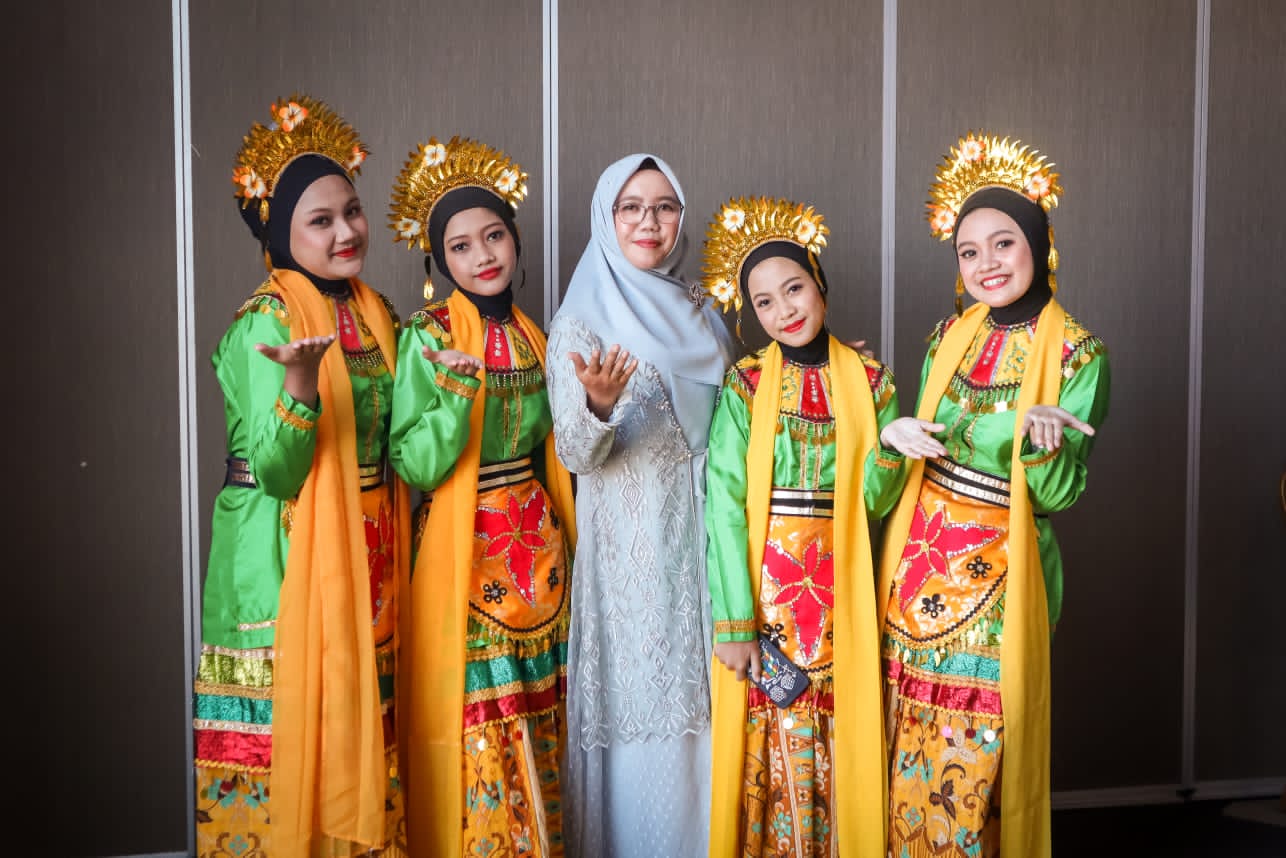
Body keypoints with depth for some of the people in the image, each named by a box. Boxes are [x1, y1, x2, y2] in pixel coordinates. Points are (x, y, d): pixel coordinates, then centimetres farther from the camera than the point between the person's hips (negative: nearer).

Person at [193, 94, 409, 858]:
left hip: (369, 563, 7)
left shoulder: (378, 315, 10)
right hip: (288, 565, -6)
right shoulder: (266, 322, -11)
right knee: (292, 739, 0)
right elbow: (275, 469, -19)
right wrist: (299, 382, -32)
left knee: (363, 738, 13)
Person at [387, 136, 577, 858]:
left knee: (537, 722, 12)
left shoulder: (531, 336, 9)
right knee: (476, 725, -1)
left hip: (537, 547, 6)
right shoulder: (429, 337, -9)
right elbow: (415, 466, -17)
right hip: (466, 554, -6)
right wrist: (458, 391, -29)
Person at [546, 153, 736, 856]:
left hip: (703, 538, 5)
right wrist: (598, 406, -31)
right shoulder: (580, 322, -4)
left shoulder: (701, 316, 11)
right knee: (636, 695, 0)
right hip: (628, 546, -5)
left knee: (697, 692, 9)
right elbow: (574, 455, -10)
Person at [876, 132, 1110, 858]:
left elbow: (1061, 494, -10)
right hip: (920, 564, 5)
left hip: (998, 575, -5)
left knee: (975, 770, 2)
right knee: (912, 762, 11)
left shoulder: (1078, 354, -9)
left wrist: (1041, 443, -30)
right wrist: (897, 435, -6)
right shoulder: (950, 334, 6)